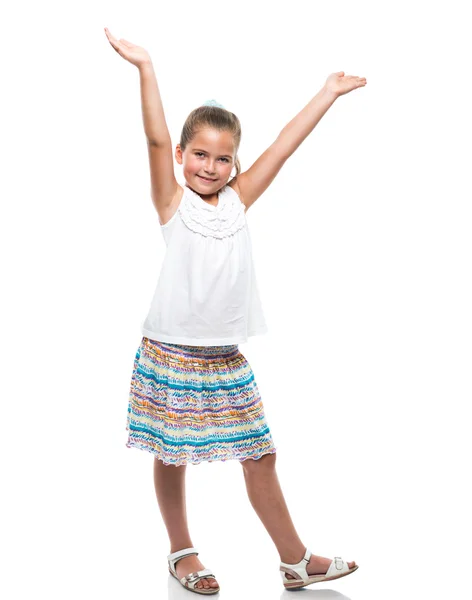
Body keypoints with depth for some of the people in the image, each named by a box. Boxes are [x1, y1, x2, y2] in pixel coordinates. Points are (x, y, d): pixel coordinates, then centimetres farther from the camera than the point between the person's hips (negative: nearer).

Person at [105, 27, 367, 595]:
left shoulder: (238, 200, 5)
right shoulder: (172, 202, -4)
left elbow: (283, 147, 6)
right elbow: (156, 139, -17)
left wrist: (327, 95, 7)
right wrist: (145, 68, -25)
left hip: (225, 355, 4)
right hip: (170, 352, -3)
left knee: (260, 456, 8)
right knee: (171, 456, 9)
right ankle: (182, 554, 28)